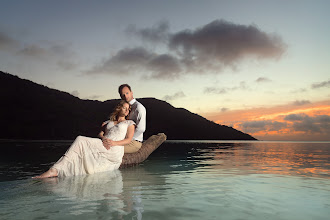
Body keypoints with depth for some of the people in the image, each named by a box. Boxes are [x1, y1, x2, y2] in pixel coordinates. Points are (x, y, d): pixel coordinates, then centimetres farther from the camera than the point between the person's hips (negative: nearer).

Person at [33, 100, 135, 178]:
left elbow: (128, 139, 4)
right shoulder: (109, 122, 33)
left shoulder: (130, 123, 20)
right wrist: (103, 138, -7)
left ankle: (55, 169, -29)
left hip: (115, 150, -5)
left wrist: (113, 143, -13)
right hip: (104, 146, 5)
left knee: (80, 140, -23)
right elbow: (100, 134, 19)